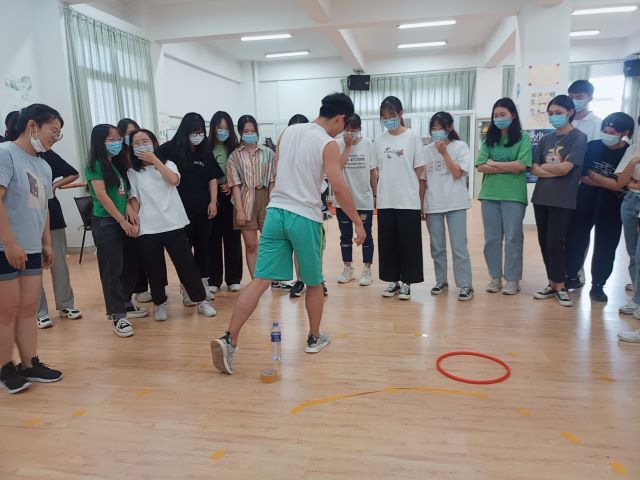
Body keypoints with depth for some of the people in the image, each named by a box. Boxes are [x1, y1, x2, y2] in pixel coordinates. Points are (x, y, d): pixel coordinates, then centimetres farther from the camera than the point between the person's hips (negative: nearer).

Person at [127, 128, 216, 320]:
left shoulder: (167, 164, 8)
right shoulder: (132, 173, 8)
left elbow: (174, 180, -13)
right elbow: (134, 200, 2)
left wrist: (154, 159, -11)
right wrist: (134, 222, -8)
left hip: (173, 224, 0)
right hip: (147, 229, 1)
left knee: (186, 264, 2)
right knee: (154, 269, 7)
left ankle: (201, 300, 12)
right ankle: (160, 304, 24)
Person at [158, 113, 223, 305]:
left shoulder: (205, 151, 7)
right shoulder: (171, 148, -4)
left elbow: (212, 178, 9)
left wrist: (213, 202, 0)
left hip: (203, 208, 4)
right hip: (182, 208, -4)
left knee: (203, 245, 11)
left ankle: (203, 284, 23)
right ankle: (187, 288, 12)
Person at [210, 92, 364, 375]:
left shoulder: (288, 132, 13)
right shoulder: (328, 144, -6)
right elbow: (339, 187, -13)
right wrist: (358, 222, -7)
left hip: (276, 211, 5)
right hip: (305, 218, -5)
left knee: (261, 280, 1)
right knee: (314, 283, 15)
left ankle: (228, 340, -7)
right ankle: (314, 338, 30)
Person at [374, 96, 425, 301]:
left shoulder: (413, 137, -2)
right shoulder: (379, 140, 7)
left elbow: (419, 170, 0)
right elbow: (378, 170, 12)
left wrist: (403, 182, 0)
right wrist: (386, 185, 1)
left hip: (408, 199, -3)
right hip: (385, 200, 3)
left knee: (408, 242, 2)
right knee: (387, 242, 7)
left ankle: (406, 282, 14)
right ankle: (393, 280, 20)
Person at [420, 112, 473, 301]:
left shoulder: (460, 147, 0)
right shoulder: (426, 150, 7)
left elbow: (458, 174, -11)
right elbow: (422, 180, 10)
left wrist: (444, 152, -13)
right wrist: (420, 204, 8)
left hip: (455, 204, -3)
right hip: (432, 205, 3)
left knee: (459, 246, -4)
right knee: (437, 247, 10)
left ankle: (465, 285, 4)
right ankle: (441, 281, 23)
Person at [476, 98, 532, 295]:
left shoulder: (523, 138, 1)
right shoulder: (489, 139, 10)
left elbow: (521, 165, -12)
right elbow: (481, 166, -1)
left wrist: (494, 163, -4)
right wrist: (509, 167, -9)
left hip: (514, 195, -3)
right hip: (489, 195, 3)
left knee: (513, 238, 2)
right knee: (491, 238, 8)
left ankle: (512, 279, 13)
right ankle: (495, 277, 20)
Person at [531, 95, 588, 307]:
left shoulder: (579, 138, -3)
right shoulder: (546, 139, 12)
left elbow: (565, 167, -15)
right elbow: (534, 170, 2)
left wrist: (544, 166, 0)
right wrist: (556, 171, -11)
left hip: (563, 200, -5)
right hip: (541, 197, 5)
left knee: (555, 242, -5)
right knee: (544, 242, 7)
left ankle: (560, 286, 10)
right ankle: (552, 283, 19)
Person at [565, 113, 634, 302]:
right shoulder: (593, 146, -3)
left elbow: (620, 185, -16)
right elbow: (583, 178, -5)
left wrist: (593, 175, -11)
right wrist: (609, 183, -12)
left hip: (611, 206, -1)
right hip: (585, 201, 2)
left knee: (605, 246, 4)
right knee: (575, 238, 5)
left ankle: (598, 285, 16)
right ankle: (572, 277, 21)